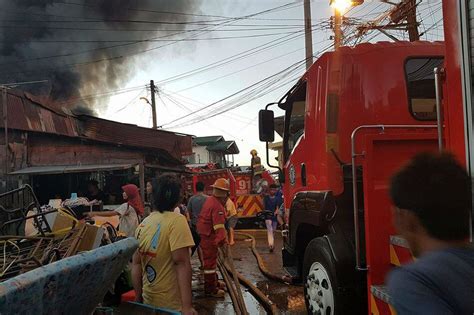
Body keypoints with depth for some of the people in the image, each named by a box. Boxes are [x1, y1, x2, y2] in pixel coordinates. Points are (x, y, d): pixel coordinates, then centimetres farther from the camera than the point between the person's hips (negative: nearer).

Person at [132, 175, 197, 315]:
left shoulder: (142, 225, 4)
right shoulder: (176, 220, -17)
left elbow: (136, 264, 7)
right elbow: (182, 263, -22)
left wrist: (138, 298, 15)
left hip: (148, 301, 7)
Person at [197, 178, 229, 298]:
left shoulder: (209, 199, 5)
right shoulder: (217, 206, -25)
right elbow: (219, 226, -35)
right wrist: (223, 242, -40)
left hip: (204, 233, 10)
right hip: (209, 237, -10)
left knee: (211, 259, 22)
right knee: (210, 262, -1)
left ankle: (213, 281, 37)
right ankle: (210, 289, 7)